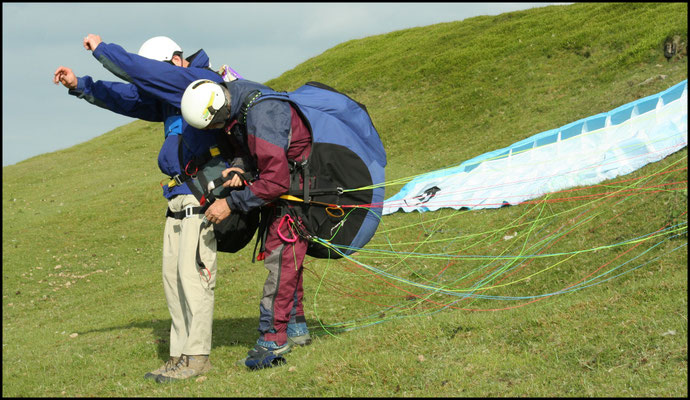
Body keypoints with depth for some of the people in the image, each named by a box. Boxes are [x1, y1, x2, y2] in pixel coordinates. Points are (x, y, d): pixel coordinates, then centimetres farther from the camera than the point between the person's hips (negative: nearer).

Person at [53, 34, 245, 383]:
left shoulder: (200, 79, -11)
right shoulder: (167, 93, 17)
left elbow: (138, 70, -15)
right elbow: (127, 97, 23)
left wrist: (100, 48, -2)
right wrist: (80, 86, 14)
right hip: (180, 194, 10)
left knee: (192, 270, -12)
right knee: (173, 272, 7)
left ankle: (197, 356, -9)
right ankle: (180, 354, 11)